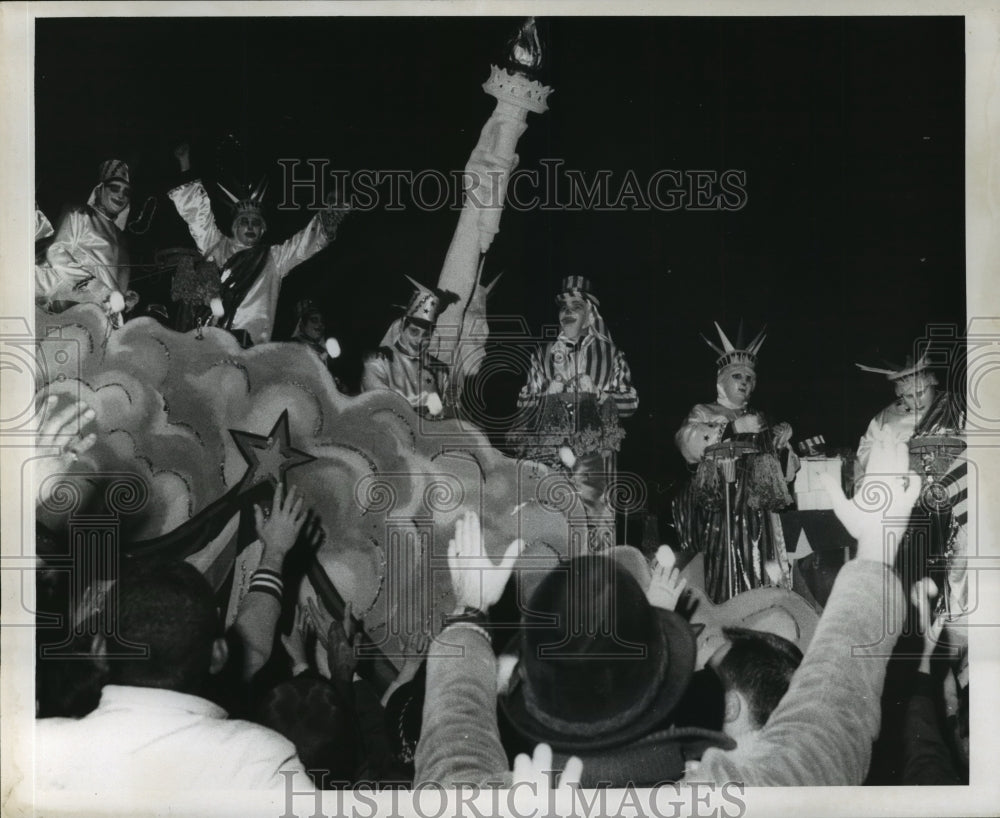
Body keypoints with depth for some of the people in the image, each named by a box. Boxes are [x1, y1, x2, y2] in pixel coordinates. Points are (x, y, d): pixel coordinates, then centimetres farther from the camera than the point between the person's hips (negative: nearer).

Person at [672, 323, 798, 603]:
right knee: (724, 576, -14)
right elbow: (688, 443, -14)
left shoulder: (761, 420, 23)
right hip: (719, 511, -4)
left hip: (757, 513, 5)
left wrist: (784, 443, 3)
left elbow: (787, 473, 21)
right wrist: (732, 428, -16)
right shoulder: (703, 413, 9)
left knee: (761, 576, -2)